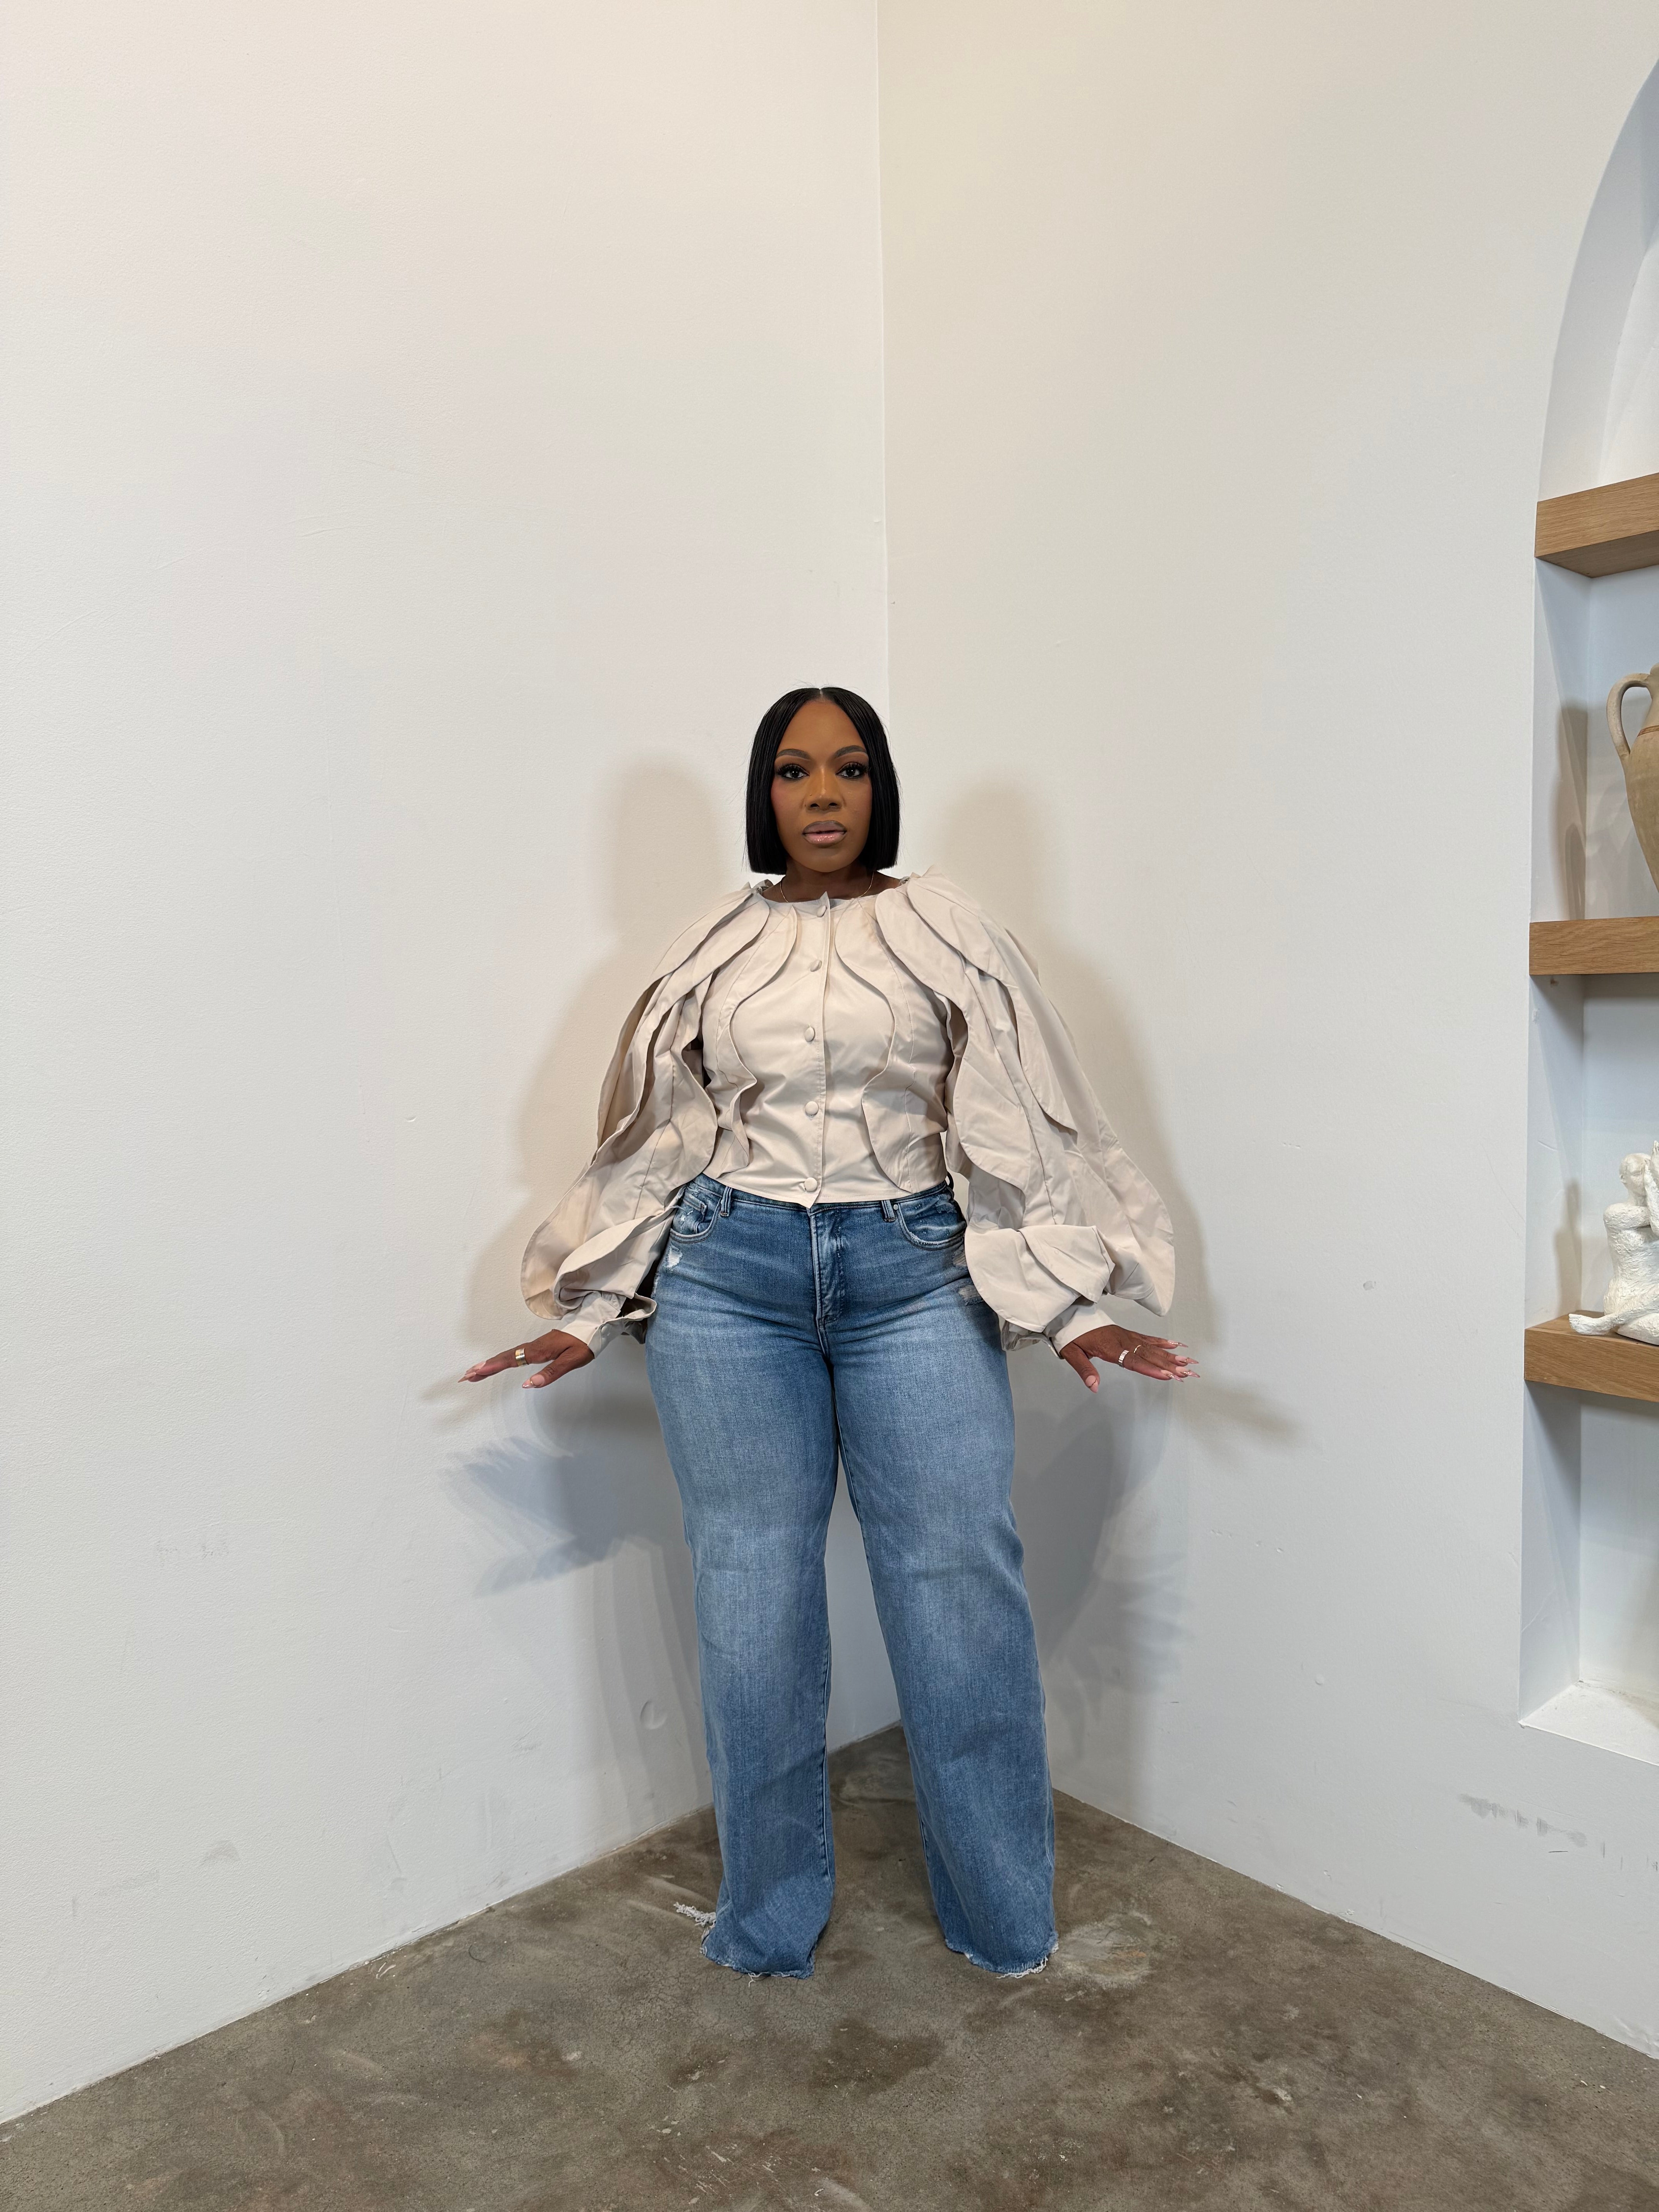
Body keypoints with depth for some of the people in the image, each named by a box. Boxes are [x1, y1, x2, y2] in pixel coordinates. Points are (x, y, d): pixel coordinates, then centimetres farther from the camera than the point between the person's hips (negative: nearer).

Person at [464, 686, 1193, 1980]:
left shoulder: (946, 932, 5)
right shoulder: (713, 952, 10)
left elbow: (1020, 1129, 3)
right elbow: (652, 1145, 13)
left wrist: (1070, 1307, -4)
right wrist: (586, 1319, 11)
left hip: (912, 1273, -1)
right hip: (730, 1280, 1)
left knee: (964, 1587, 0)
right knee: (753, 1600, 6)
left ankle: (1007, 1920, 22)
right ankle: (771, 1923, 26)